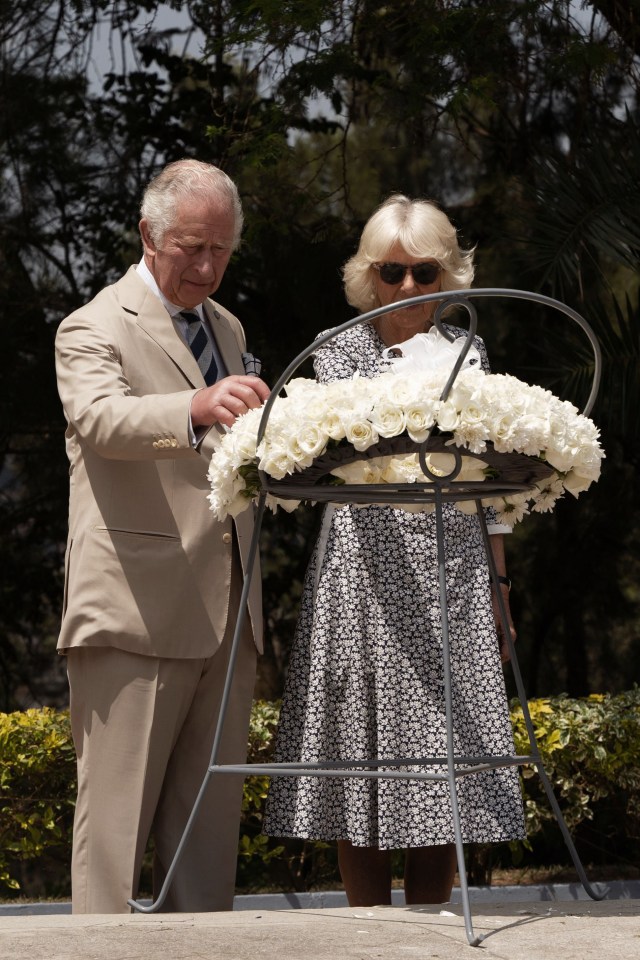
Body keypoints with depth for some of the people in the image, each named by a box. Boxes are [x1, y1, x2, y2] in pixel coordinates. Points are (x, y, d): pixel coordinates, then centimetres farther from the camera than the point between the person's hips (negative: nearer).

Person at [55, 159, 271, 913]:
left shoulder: (226, 329, 20)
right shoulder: (95, 328, -5)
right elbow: (101, 419, -28)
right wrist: (197, 408, -44)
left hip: (225, 616, 7)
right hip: (137, 617, -7)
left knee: (210, 819, 9)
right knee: (117, 815, -7)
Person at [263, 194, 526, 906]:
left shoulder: (466, 352, 13)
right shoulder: (339, 352, 3)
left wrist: (499, 589, 14)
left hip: (452, 580, 3)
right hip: (364, 576, -3)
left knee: (442, 780, 1)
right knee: (361, 775, -2)